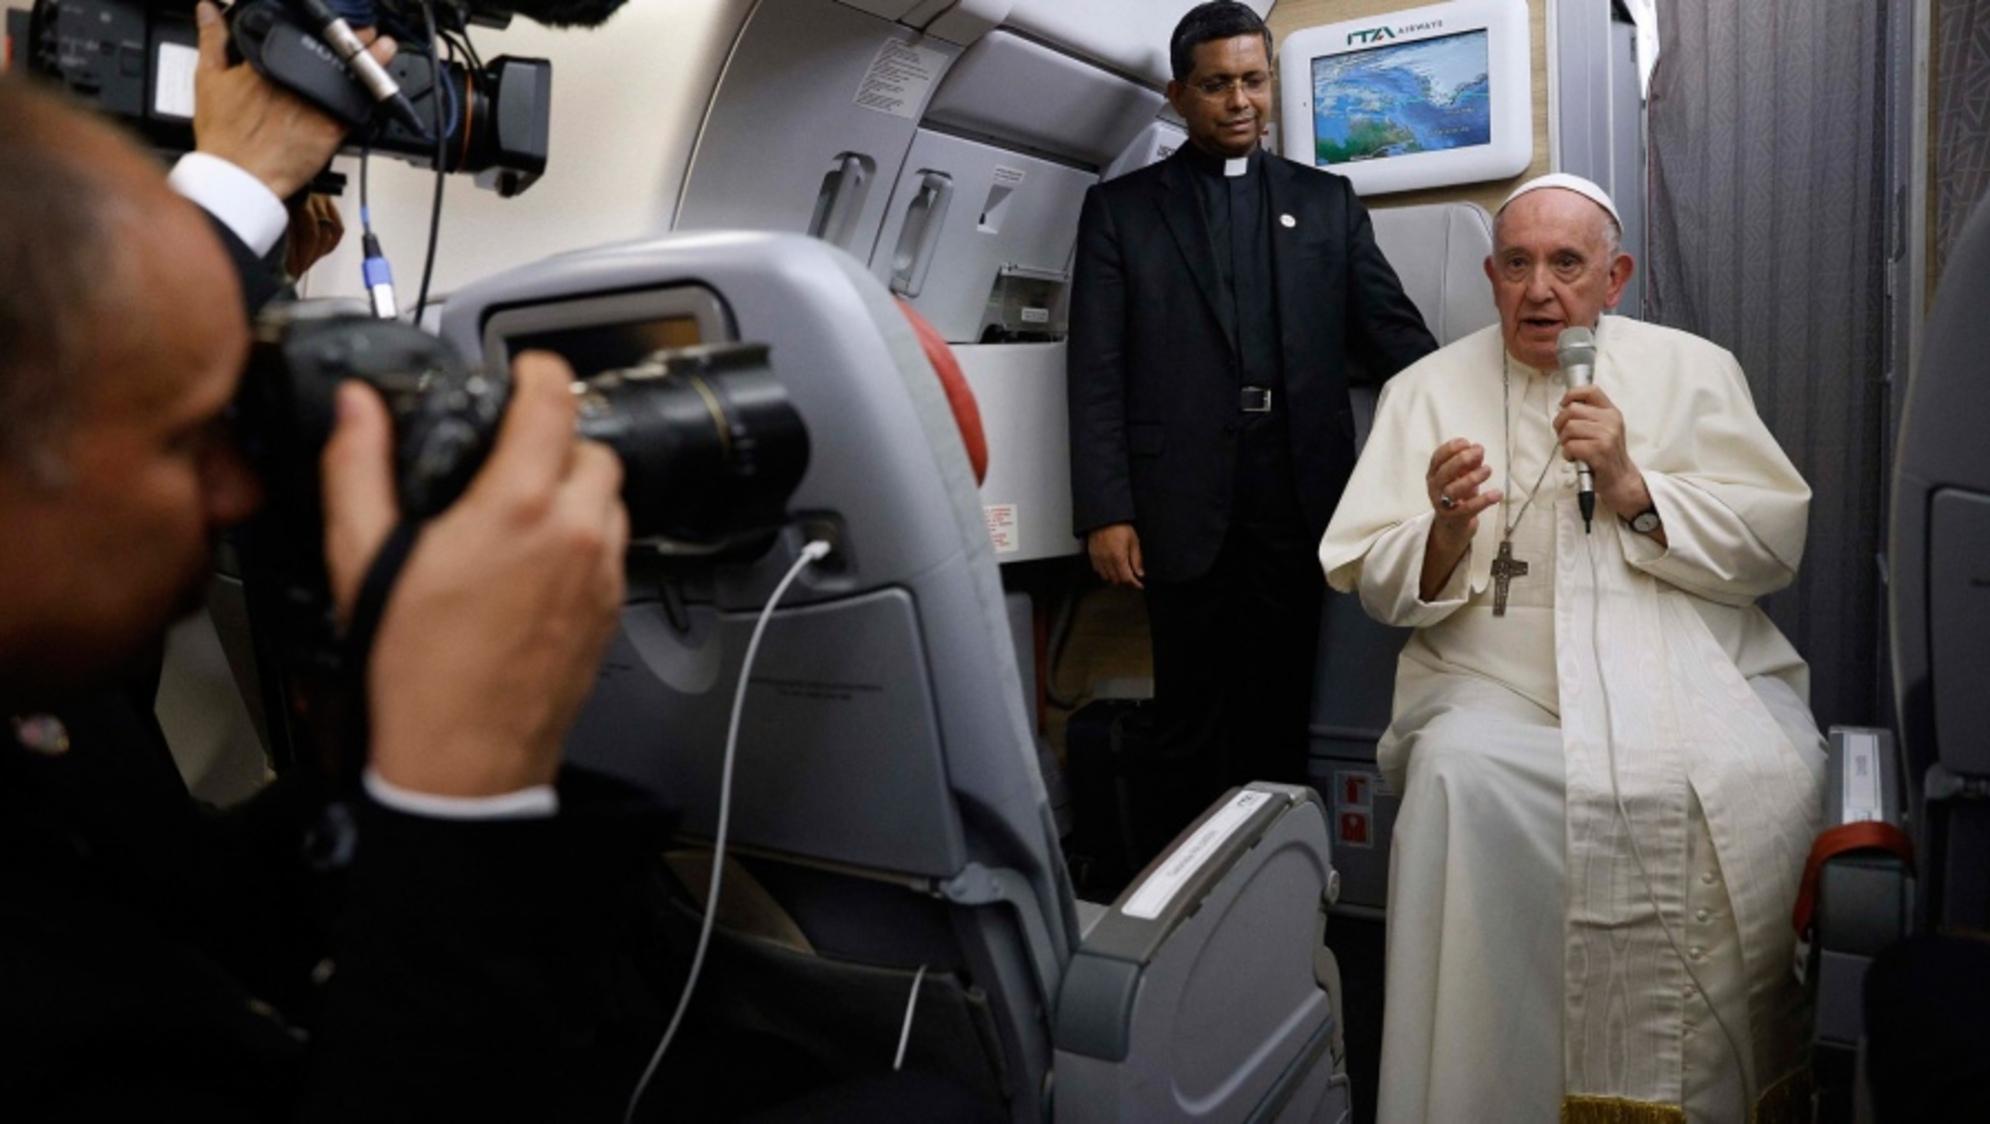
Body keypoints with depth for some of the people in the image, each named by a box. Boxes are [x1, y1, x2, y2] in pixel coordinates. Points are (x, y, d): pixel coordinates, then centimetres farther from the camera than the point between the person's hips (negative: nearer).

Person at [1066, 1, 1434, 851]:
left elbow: (1395, 331, 10)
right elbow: (1097, 372, 0)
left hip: (1300, 497, 2)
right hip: (1186, 503, -2)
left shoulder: (1326, 201, 13)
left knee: (1281, 712, 10)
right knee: (1191, 717, 6)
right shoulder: (1120, 208, 6)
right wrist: (1105, 511, -9)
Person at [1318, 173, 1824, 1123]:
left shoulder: (1693, 371, 11)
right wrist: (1446, 534, -18)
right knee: (1461, 774, -31)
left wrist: (1633, 489, -10)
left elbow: (1775, 546, 4)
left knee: (1765, 781, -27)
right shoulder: (1429, 391, 9)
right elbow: (1376, 586, 4)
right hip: (1502, 680, -1)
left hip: (1691, 665, 2)